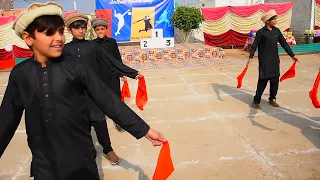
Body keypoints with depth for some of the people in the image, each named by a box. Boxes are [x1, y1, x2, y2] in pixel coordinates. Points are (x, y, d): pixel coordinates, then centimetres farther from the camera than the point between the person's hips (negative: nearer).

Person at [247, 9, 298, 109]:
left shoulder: (277, 31, 6)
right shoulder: (261, 32, -7)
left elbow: (284, 44, 12)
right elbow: (254, 45, -9)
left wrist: (292, 55, 13)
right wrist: (251, 57, -20)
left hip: (275, 60, 5)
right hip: (264, 61, -5)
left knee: (275, 81, 9)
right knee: (263, 81, -5)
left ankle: (272, 99, 26)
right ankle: (256, 101, 6)